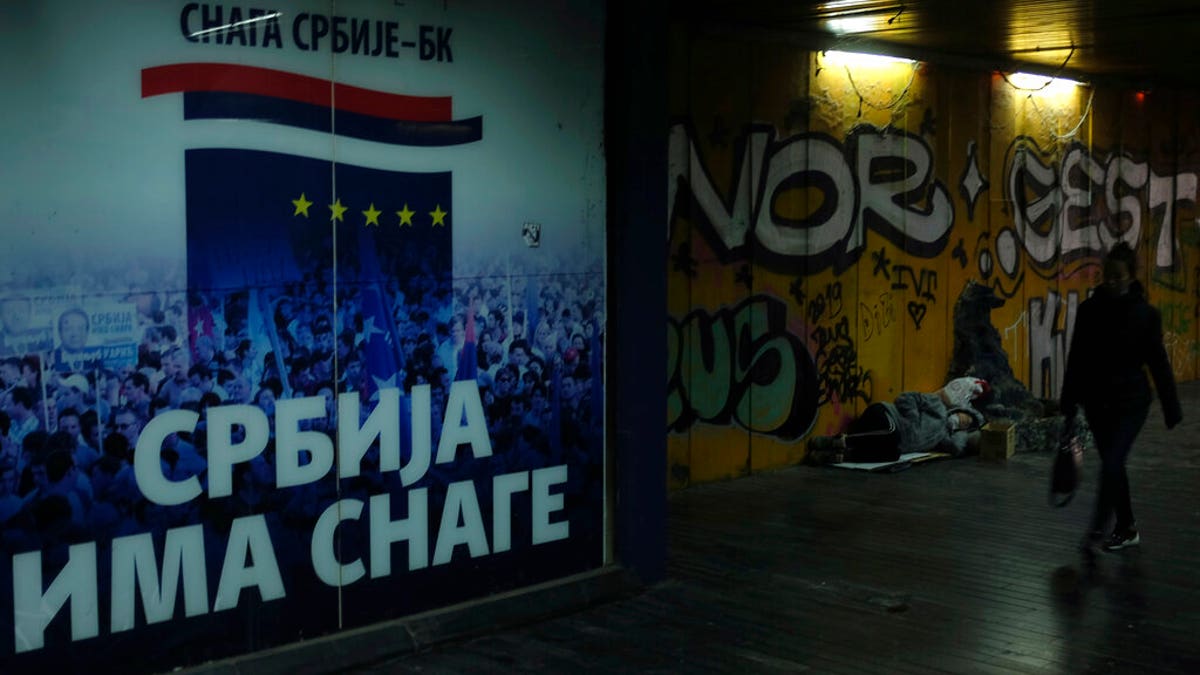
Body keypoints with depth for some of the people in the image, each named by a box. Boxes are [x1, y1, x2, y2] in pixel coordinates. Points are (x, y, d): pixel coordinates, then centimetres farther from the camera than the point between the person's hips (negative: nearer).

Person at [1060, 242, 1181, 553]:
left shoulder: (1146, 314, -7)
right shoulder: (1089, 310, 0)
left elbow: (1158, 363, -3)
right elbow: (1076, 360, 5)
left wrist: (1171, 410, -2)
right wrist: (1069, 405, 6)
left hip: (1130, 402, -4)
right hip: (1097, 401, 4)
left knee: (1111, 465, -13)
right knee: (1112, 465, 12)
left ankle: (1098, 528, -1)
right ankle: (1126, 529, 25)